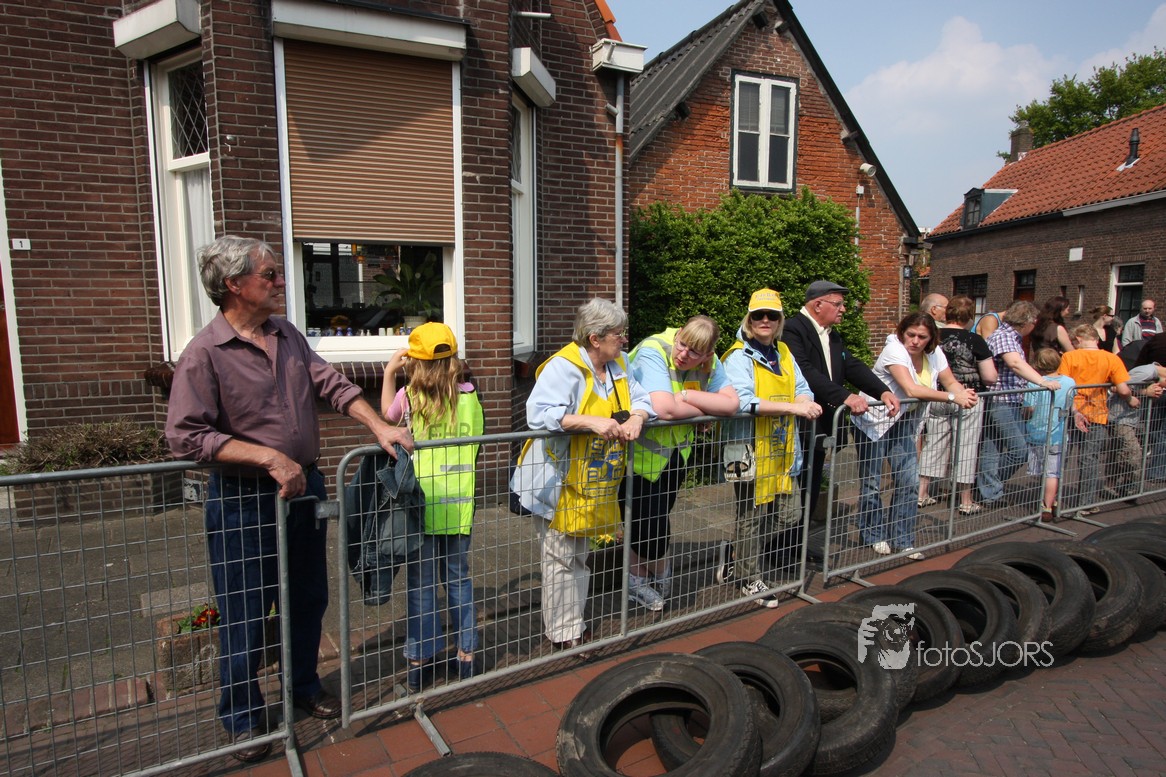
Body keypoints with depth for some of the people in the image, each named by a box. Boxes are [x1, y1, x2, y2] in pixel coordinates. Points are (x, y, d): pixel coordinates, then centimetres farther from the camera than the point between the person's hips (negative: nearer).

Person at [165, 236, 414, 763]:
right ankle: (242, 717, 32)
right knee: (245, 616, 9)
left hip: (306, 488, 6)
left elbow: (332, 386, 5)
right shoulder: (204, 354, -14)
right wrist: (269, 456, -24)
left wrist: (379, 427, -8)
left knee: (309, 599, 19)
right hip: (244, 502, -6)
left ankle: (304, 687, 42)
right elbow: (185, 435, -19)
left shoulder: (288, 337, 6)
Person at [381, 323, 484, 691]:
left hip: (421, 504, -2)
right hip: (459, 504, 2)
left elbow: (387, 415, 13)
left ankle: (420, 661, 20)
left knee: (421, 584, 10)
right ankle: (466, 654, 23)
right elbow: (475, 442, 5)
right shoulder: (469, 395, -4)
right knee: (459, 578, 14)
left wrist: (389, 373, 17)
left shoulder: (408, 396, -8)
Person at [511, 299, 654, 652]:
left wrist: (635, 418, -20)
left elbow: (641, 399, 3)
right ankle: (563, 634, 22)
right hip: (560, 483, -8)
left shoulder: (620, 363, 4)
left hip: (596, 486, 8)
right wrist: (590, 422, -38)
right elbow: (539, 412, -33)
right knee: (560, 559, 5)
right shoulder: (563, 367, -22)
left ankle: (572, 624, 38)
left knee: (579, 556, 21)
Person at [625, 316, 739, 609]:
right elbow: (664, 409, -39)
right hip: (643, 452, -5)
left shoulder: (710, 362, -7)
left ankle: (638, 577, 36)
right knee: (649, 519, 0)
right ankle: (661, 571, 30)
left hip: (675, 451, 6)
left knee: (657, 519, 14)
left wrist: (687, 395, -27)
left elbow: (731, 402, -16)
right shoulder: (653, 351, -26)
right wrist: (704, 408, -21)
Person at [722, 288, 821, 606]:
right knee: (753, 516, 5)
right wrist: (792, 407, -28)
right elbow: (743, 401, -25)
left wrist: (805, 402, -16)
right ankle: (750, 579, 24)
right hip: (750, 449, -7)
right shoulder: (738, 356, -11)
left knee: (790, 517, 13)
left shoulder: (783, 353, 13)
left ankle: (740, 562, 31)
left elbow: (803, 390, 8)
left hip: (782, 449, 8)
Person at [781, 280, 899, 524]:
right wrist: (845, 396, -32)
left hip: (820, 428, 10)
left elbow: (853, 366, 10)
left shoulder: (833, 335, 17)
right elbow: (805, 371, -27)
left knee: (811, 493, 15)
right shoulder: (792, 330, -14)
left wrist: (883, 391, -6)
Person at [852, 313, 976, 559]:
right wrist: (952, 397, -32)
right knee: (871, 482, 2)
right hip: (874, 421, -6)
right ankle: (874, 536, 21)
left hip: (904, 421, 6)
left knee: (909, 481, 1)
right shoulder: (894, 349, -22)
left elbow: (951, 383, 2)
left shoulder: (934, 353, -1)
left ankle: (902, 539, 14)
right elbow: (911, 389, -33)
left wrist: (964, 394, -21)